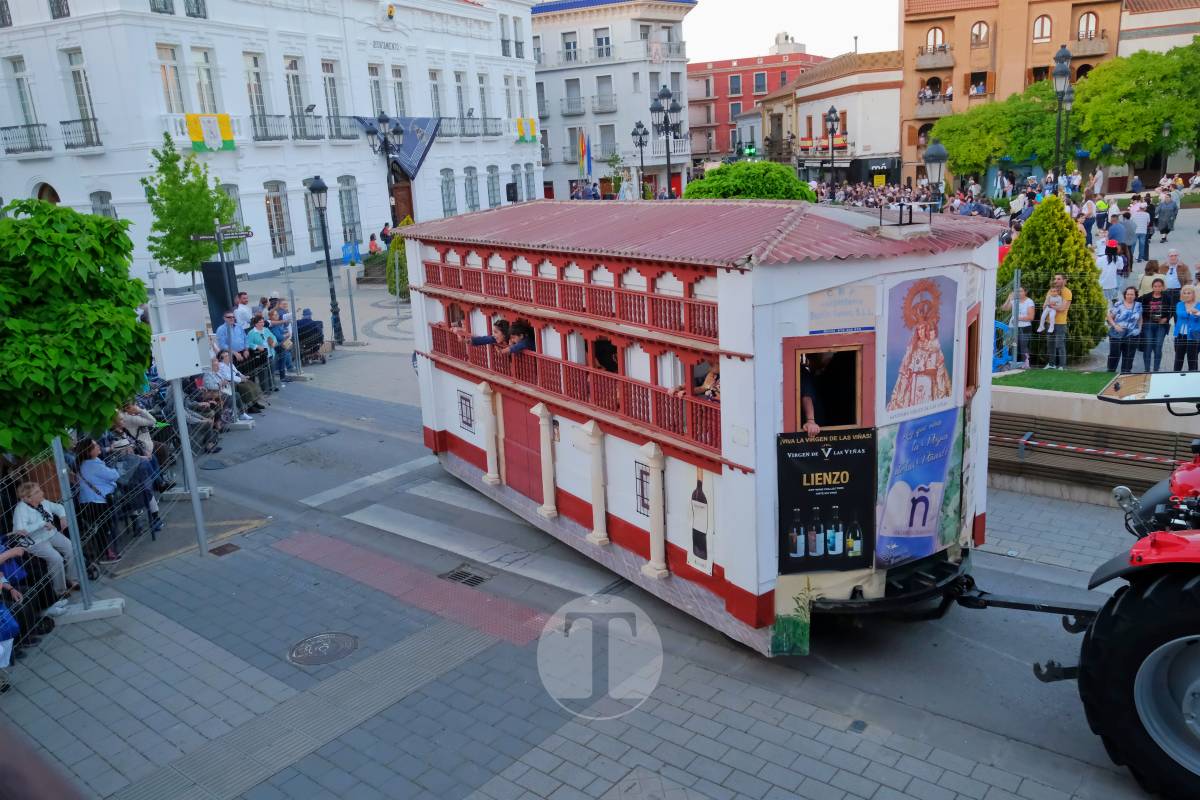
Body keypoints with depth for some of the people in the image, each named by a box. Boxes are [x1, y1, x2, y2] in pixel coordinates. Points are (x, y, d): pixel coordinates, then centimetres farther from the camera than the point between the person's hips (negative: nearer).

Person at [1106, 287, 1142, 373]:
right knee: (1114, 354, 0)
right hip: (1116, 335, -3)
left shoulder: (1138, 306, 8)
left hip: (1132, 336, 3)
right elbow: (1109, 317, -3)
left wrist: (1139, 329, 6)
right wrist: (1115, 325, -17)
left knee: (1129, 356, 5)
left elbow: (1140, 319, 18)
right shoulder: (1118, 305, -4)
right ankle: (1110, 372, 12)